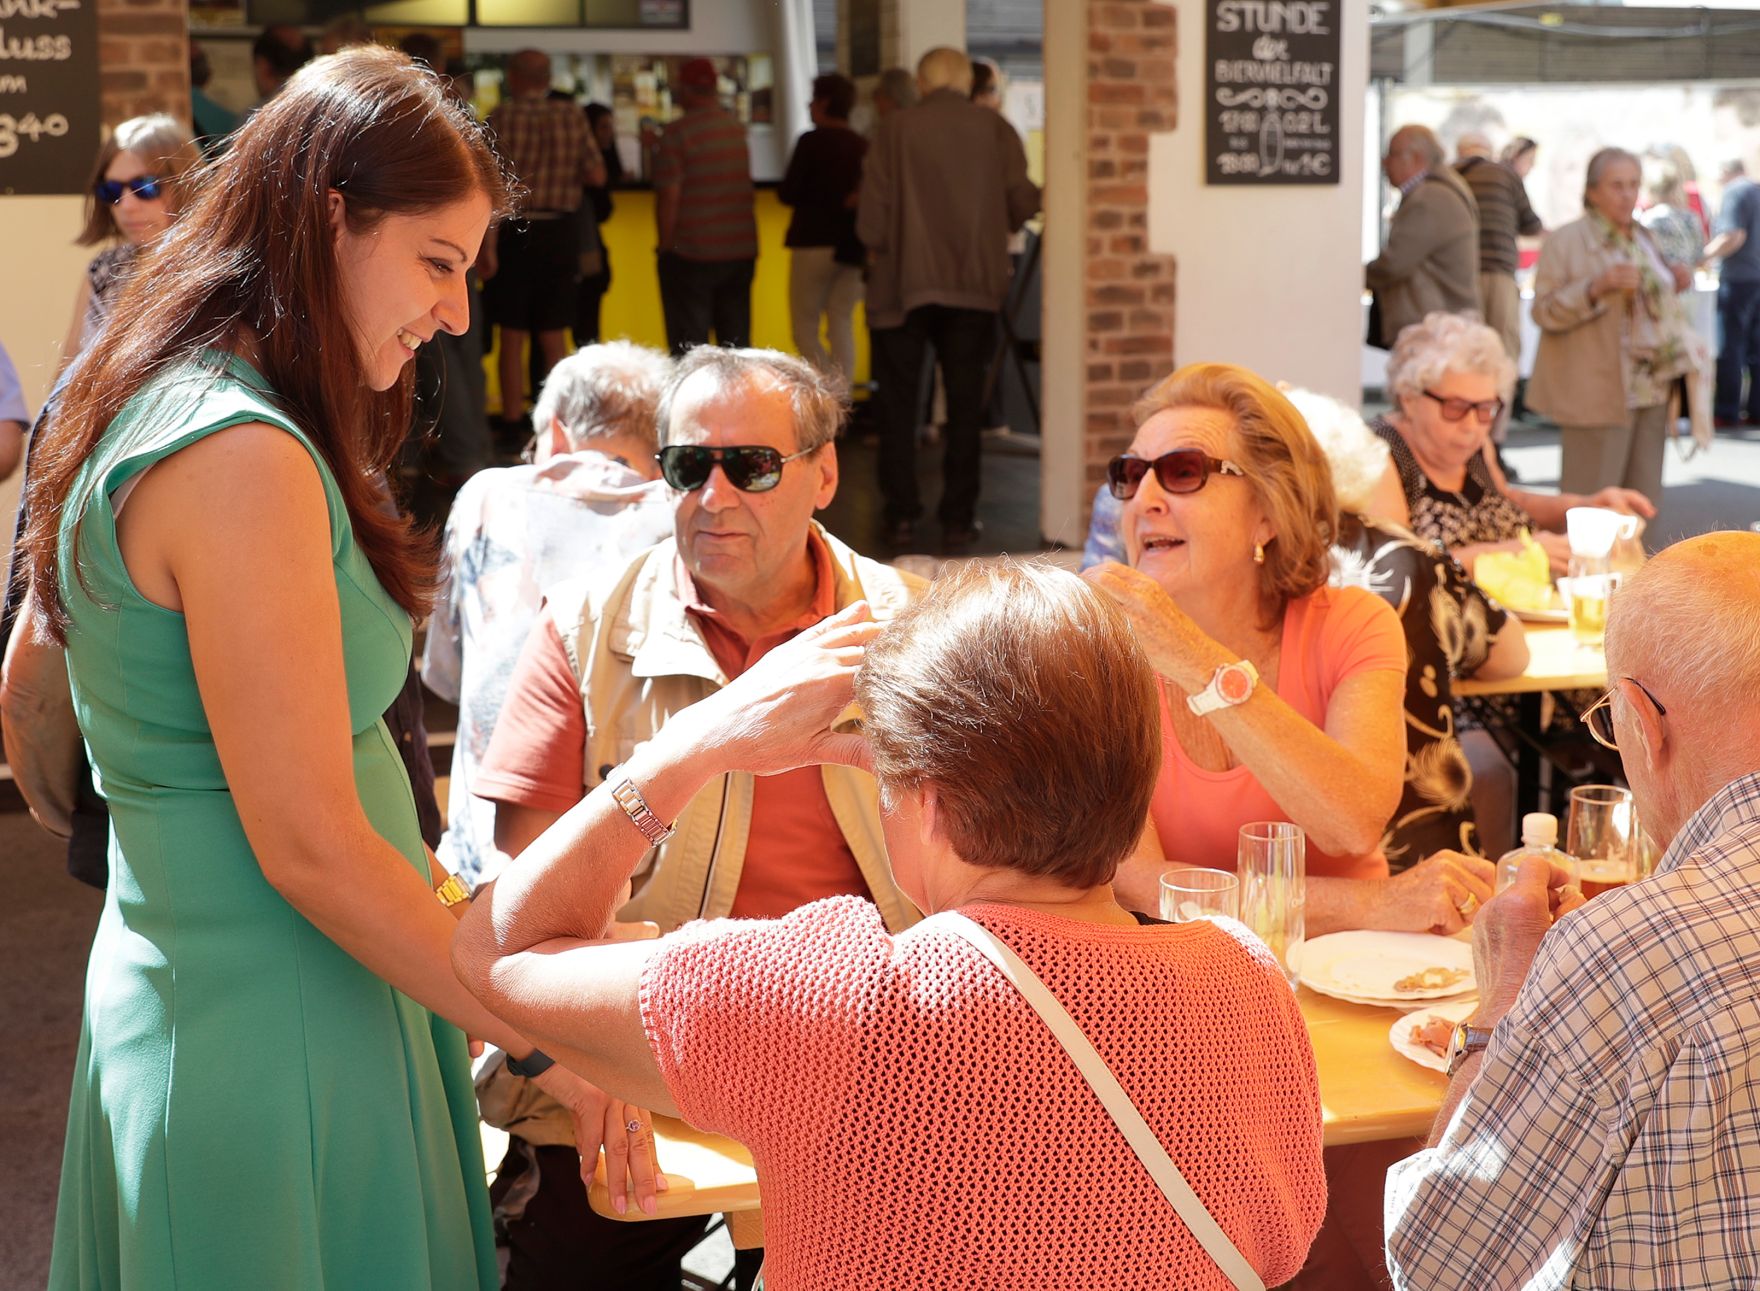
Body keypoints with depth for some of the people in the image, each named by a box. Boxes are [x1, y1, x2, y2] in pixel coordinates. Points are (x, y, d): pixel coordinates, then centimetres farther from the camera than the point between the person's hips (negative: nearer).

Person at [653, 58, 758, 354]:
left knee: (689, 343, 0)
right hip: (742, 250, 5)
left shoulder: (677, 133, -12)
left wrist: (665, 245, -5)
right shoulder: (738, 128, 7)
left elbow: (668, 195, -15)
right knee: (736, 342, 10)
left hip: (691, 254, -5)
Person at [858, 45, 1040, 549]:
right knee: (964, 404, 8)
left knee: (899, 403, 9)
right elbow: (1021, 206, -3)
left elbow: (871, 221, -7)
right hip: (974, 285, 1)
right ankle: (958, 520, 7)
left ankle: (901, 516, 8)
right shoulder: (994, 128, 1)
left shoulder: (895, 129, -3)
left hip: (904, 285, -1)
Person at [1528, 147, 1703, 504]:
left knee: (1643, 499, 7)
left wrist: (1675, 285, 8)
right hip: (1597, 394, -7)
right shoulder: (1566, 241, -5)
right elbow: (1544, 312, -10)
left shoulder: (1644, 238, 17)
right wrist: (1597, 286, -23)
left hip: (1653, 391, 7)